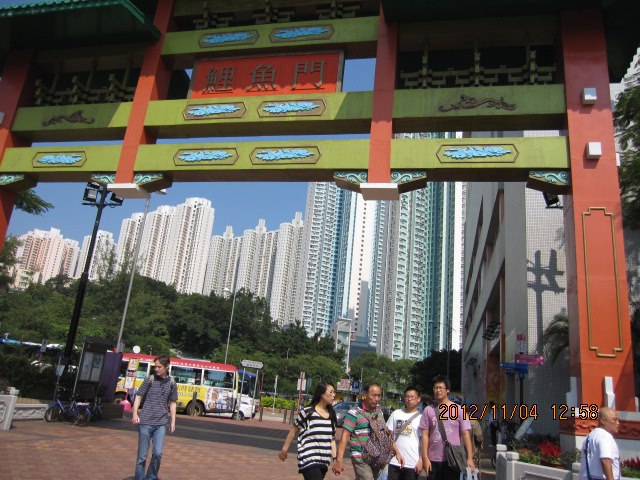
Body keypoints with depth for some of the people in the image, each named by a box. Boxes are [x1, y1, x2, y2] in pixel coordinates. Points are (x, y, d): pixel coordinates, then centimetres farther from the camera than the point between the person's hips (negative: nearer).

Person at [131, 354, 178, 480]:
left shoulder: (172, 383, 5)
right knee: (142, 455, 4)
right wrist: (135, 414, -15)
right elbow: (139, 396, 0)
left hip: (161, 423, 2)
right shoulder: (150, 379, -2)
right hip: (145, 422, -1)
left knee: (158, 453, -6)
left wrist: (173, 422, 10)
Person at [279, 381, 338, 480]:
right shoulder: (308, 412, -8)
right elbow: (293, 431, 1)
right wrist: (284, 450, 7)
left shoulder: (331, 415, 10)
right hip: (309, 461, -6)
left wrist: (335, 458, 6)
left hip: (324, 462, 6)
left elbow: (332, 439, 14)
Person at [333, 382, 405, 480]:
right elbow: (345, 436, -15)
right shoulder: (354, 413, -10)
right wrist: (339, 460, -23)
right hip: (361, 459, -6)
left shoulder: (379, 412, 11)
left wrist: (397, 452, 14)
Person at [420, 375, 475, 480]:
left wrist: (470, 458, -7)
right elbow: (424, 435, 3)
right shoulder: (428, 410, 3)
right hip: (433, 460, 1)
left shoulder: (458, 409, 0)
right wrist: (425, 458, -3)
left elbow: (465, 434, -1)